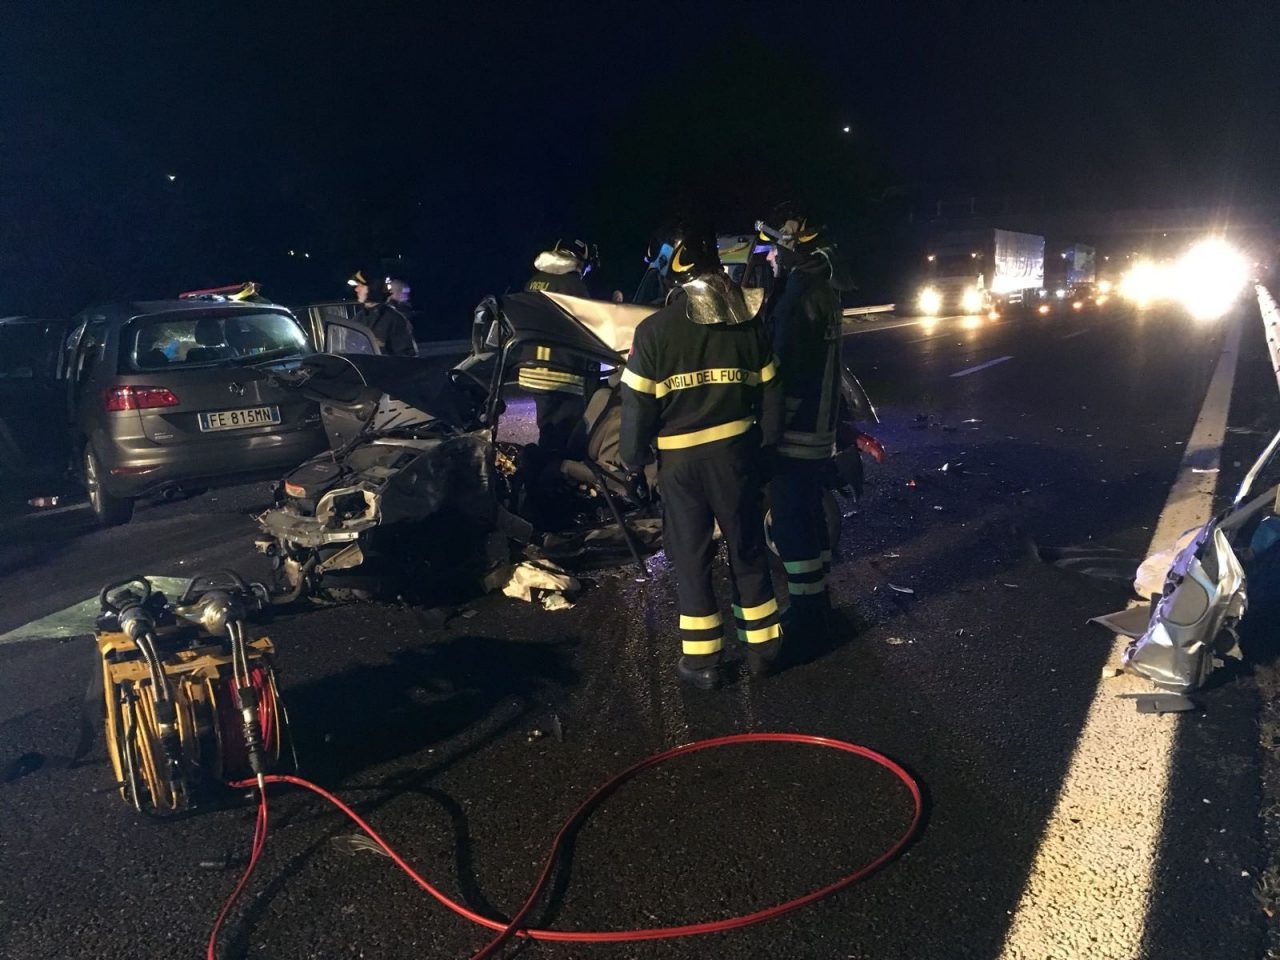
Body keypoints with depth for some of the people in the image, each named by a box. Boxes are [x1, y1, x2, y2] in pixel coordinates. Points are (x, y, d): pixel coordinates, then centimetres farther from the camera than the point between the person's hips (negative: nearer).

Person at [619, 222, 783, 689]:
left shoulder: (654, 330, -12)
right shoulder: (748, 323, 0)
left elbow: (638, 405, -9)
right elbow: (769, 392, 5)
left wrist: (632, 459, 4)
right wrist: (765, 441, 18)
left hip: (680, 459, -3)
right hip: (736, 450, 3)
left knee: (691, 556, 8)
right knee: (748, 548, 15)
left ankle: (702, 660, 14)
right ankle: (762, 646, 25)